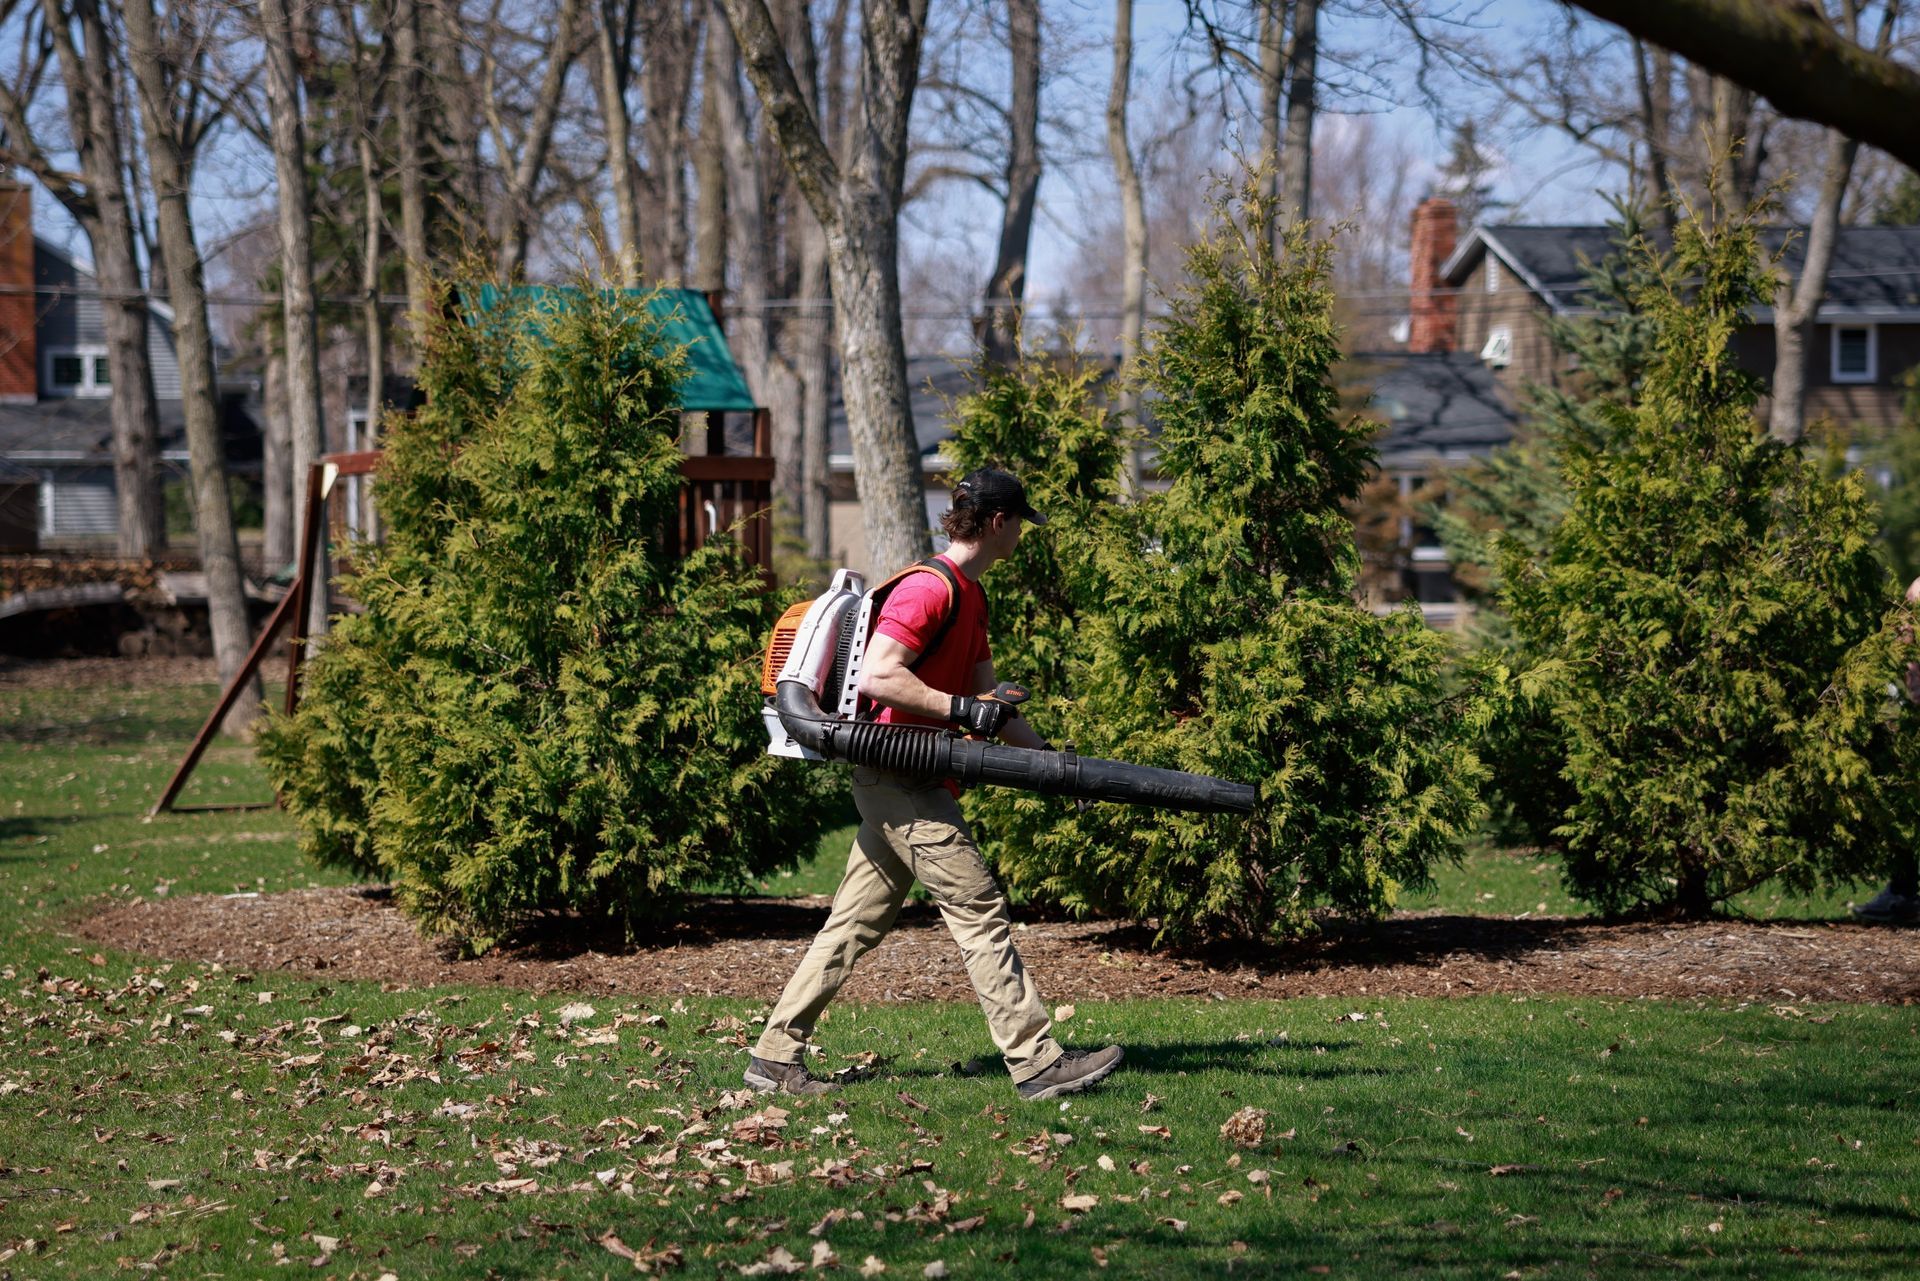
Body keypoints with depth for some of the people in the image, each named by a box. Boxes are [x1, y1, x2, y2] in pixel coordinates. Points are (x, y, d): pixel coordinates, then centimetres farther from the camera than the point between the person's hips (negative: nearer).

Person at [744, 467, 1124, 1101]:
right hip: (903, 781, -10)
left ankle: (775, 1056, 12)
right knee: (981, 912, -8)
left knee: (857, 923, 10)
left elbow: (989, 699, 21)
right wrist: (963, 710, -22)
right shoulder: (931, 589, -15)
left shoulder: (971, 596, 18)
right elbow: (877, 676, -24)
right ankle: (1037, 1062, -7)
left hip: (899, 785, 10)